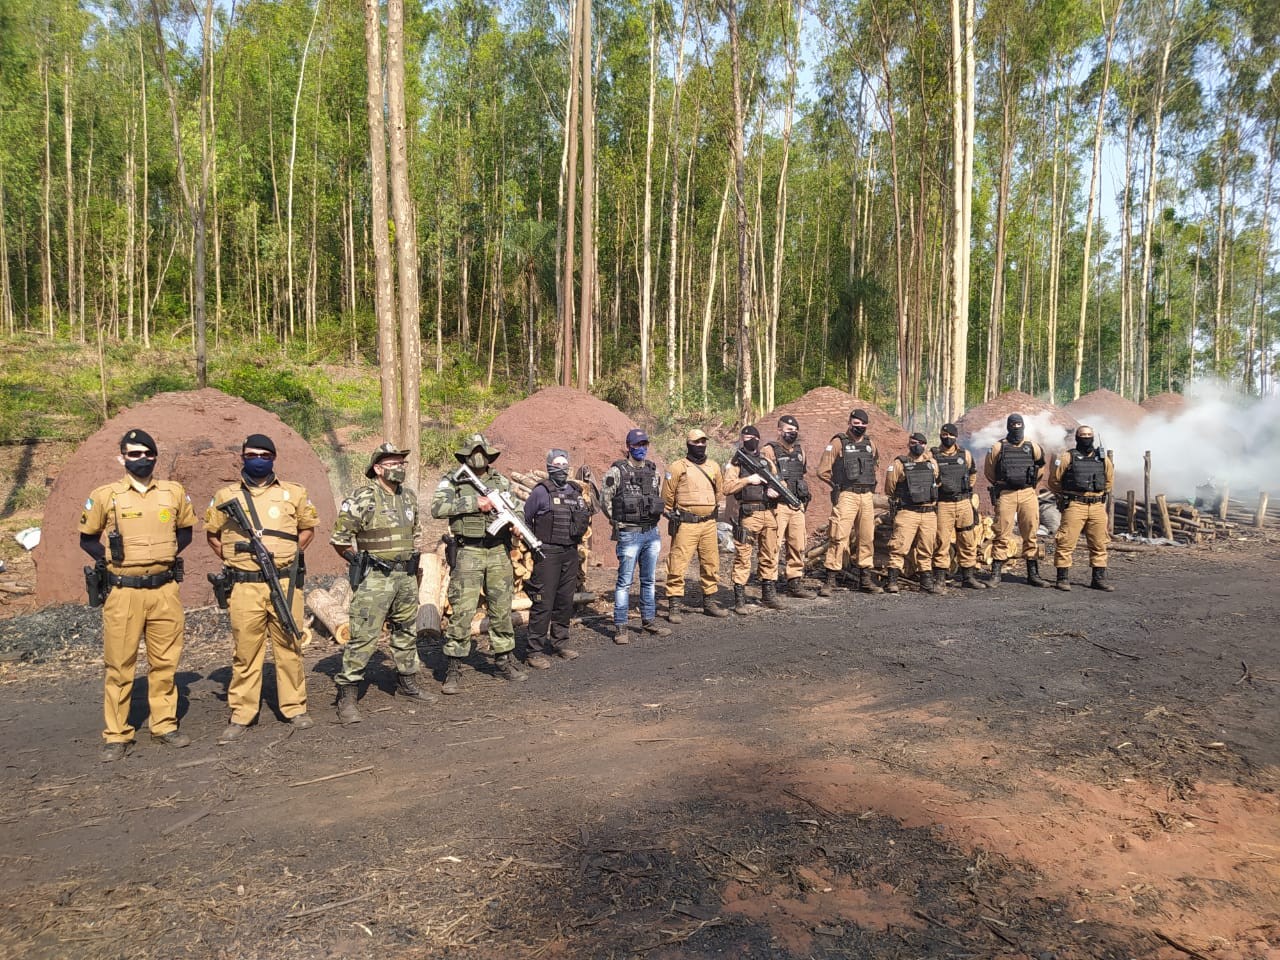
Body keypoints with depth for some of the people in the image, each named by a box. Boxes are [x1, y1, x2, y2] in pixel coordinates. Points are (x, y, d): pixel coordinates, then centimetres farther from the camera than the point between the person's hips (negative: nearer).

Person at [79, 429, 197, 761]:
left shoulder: (174, 492, 4)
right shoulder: (105, 495, -2)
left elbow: (185, 530, 17)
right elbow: (87, 538, 8)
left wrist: (167, 554, 4)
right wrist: (109, 560, -3)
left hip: (165, 590, 2)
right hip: (123, 593, -2)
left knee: (165, 662, 9)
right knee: (119, 665, 4)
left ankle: (164, 727, 21)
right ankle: (116, 736, 14)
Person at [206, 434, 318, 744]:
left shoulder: (293, 493, 7)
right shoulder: (226, 496, 7)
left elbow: (308, 528, 16)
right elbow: (211, 533, 18)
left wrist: (290, 554, 5)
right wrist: (231, 559, 7)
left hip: (286, 583, 0)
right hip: (245, 587, 0)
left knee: (289, 647, 7)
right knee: (245, 651, 5)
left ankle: (295, 709, 18)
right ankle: (241, 716, 15)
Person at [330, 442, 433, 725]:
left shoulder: (409, 497, 10)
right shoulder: (363, 497, -12)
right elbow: (339, 537, -11)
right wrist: (360, 562, -3)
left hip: (407, 577, 7)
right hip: (375, 579, -7)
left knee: (407, 633, 17)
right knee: (363, 637, -7)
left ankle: (407, 683, 33)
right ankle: (347, 697, 0)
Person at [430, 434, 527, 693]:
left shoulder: (501, 481, 12)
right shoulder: (452, 481, 0)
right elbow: (437, 508, -15)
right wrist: (474, 503, -18)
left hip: (499, 552, 4)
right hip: (468, 553, -4)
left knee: (502, 610, 11)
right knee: (461, 612, -4)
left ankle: (504, 660, 25)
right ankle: (453, 670, 5)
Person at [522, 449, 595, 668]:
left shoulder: (576, 491, 12)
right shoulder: (541, 492, -5)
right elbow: (524, 519, 0)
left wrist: (586, 515, 4)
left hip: (571, 553, 6)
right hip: (547, 554, -6)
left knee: (565, 601, 13)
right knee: (543, 603, -5)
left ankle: (560, 642, 26)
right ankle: (536, 650, 1)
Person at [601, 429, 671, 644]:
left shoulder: (653, 470, 9)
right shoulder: (617, 471, -8)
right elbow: (605, 500, -4)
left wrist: (653, 520, 12)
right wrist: (619, 523, -2)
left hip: (652, 533, 5)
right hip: (629, 535, -5)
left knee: (649, 580, 13)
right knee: (625, 581, 0)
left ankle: (649, 620, 25)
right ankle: (620, 626, 7)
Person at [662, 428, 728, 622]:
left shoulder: (714, 467, 11)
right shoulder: (677, 468, -4)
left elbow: (719, 491, 24)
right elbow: (667, 496, 0)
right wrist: (672, 515, 2)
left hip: (709, 524, 5)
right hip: (686, 524, -5)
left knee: (711, 564, 11)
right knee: (678, 565, -6)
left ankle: (709, 602, 24)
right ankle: (674, 607, -1)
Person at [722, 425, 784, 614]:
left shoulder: (767, 459, 16)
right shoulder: (736, 462, 2)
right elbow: (727, 488, -9)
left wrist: (777, 489, -1)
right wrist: (748, 480, -15)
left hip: (769, 513, 5)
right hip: (748, 514, -5)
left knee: (770, 556, 11)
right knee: (743, 557, -5)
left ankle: (769, 595, 23)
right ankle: (739, 600, 0)